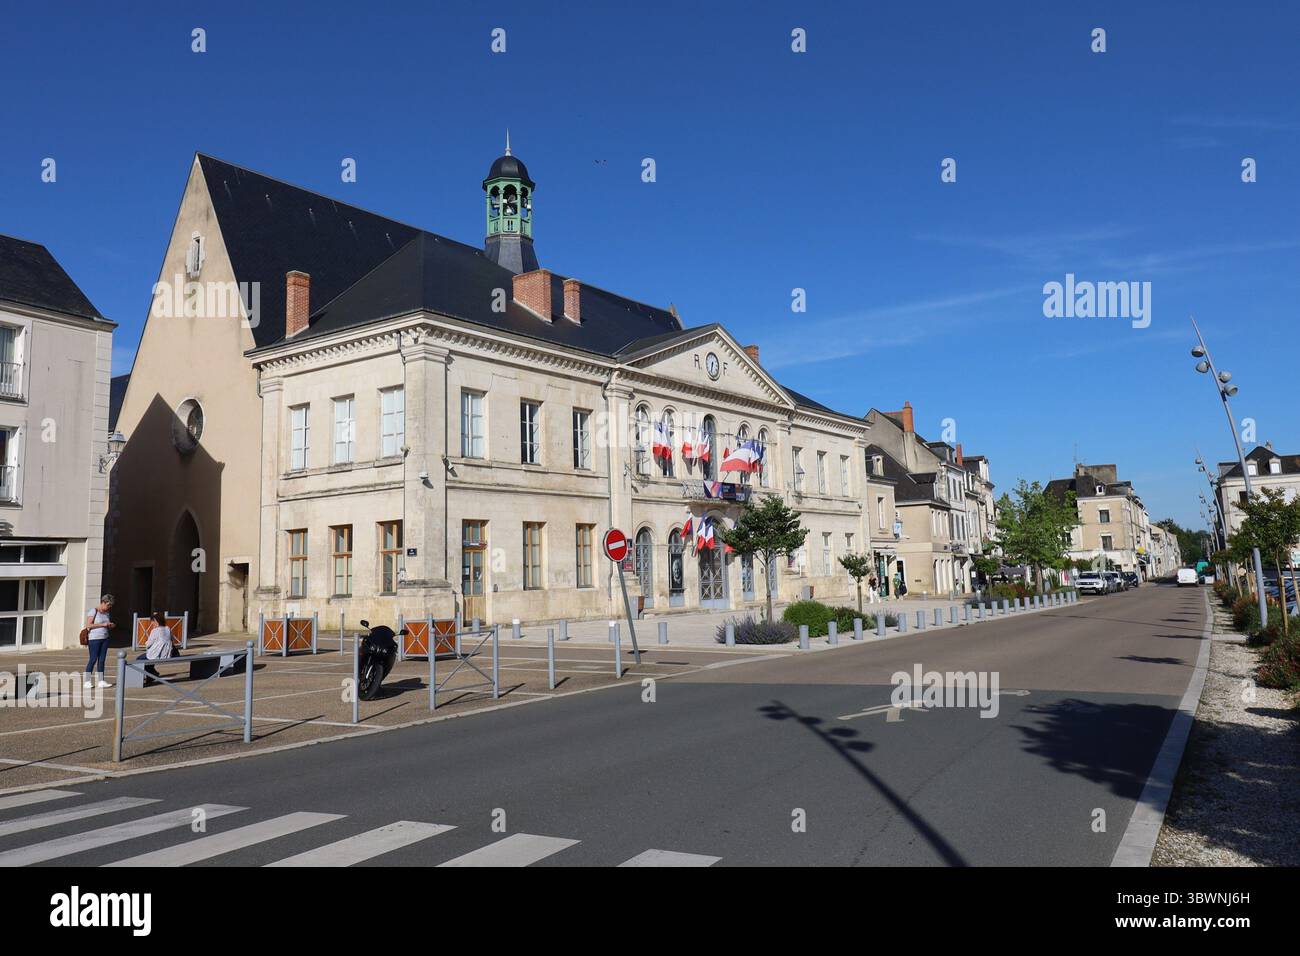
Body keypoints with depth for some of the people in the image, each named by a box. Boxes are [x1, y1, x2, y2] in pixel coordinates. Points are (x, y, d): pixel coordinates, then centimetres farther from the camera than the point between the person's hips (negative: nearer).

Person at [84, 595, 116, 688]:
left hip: (105, 638, 7)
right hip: (94, 639, -7)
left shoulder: (106, 612, 14)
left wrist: (111, 626, 1)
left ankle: (101, 681, 6)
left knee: (102, 660, 5)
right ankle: (87, 682, -2)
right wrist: (102, 624, -18)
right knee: (93, 660, -7)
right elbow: (88, 625, -15)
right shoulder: (93, 611, -8)